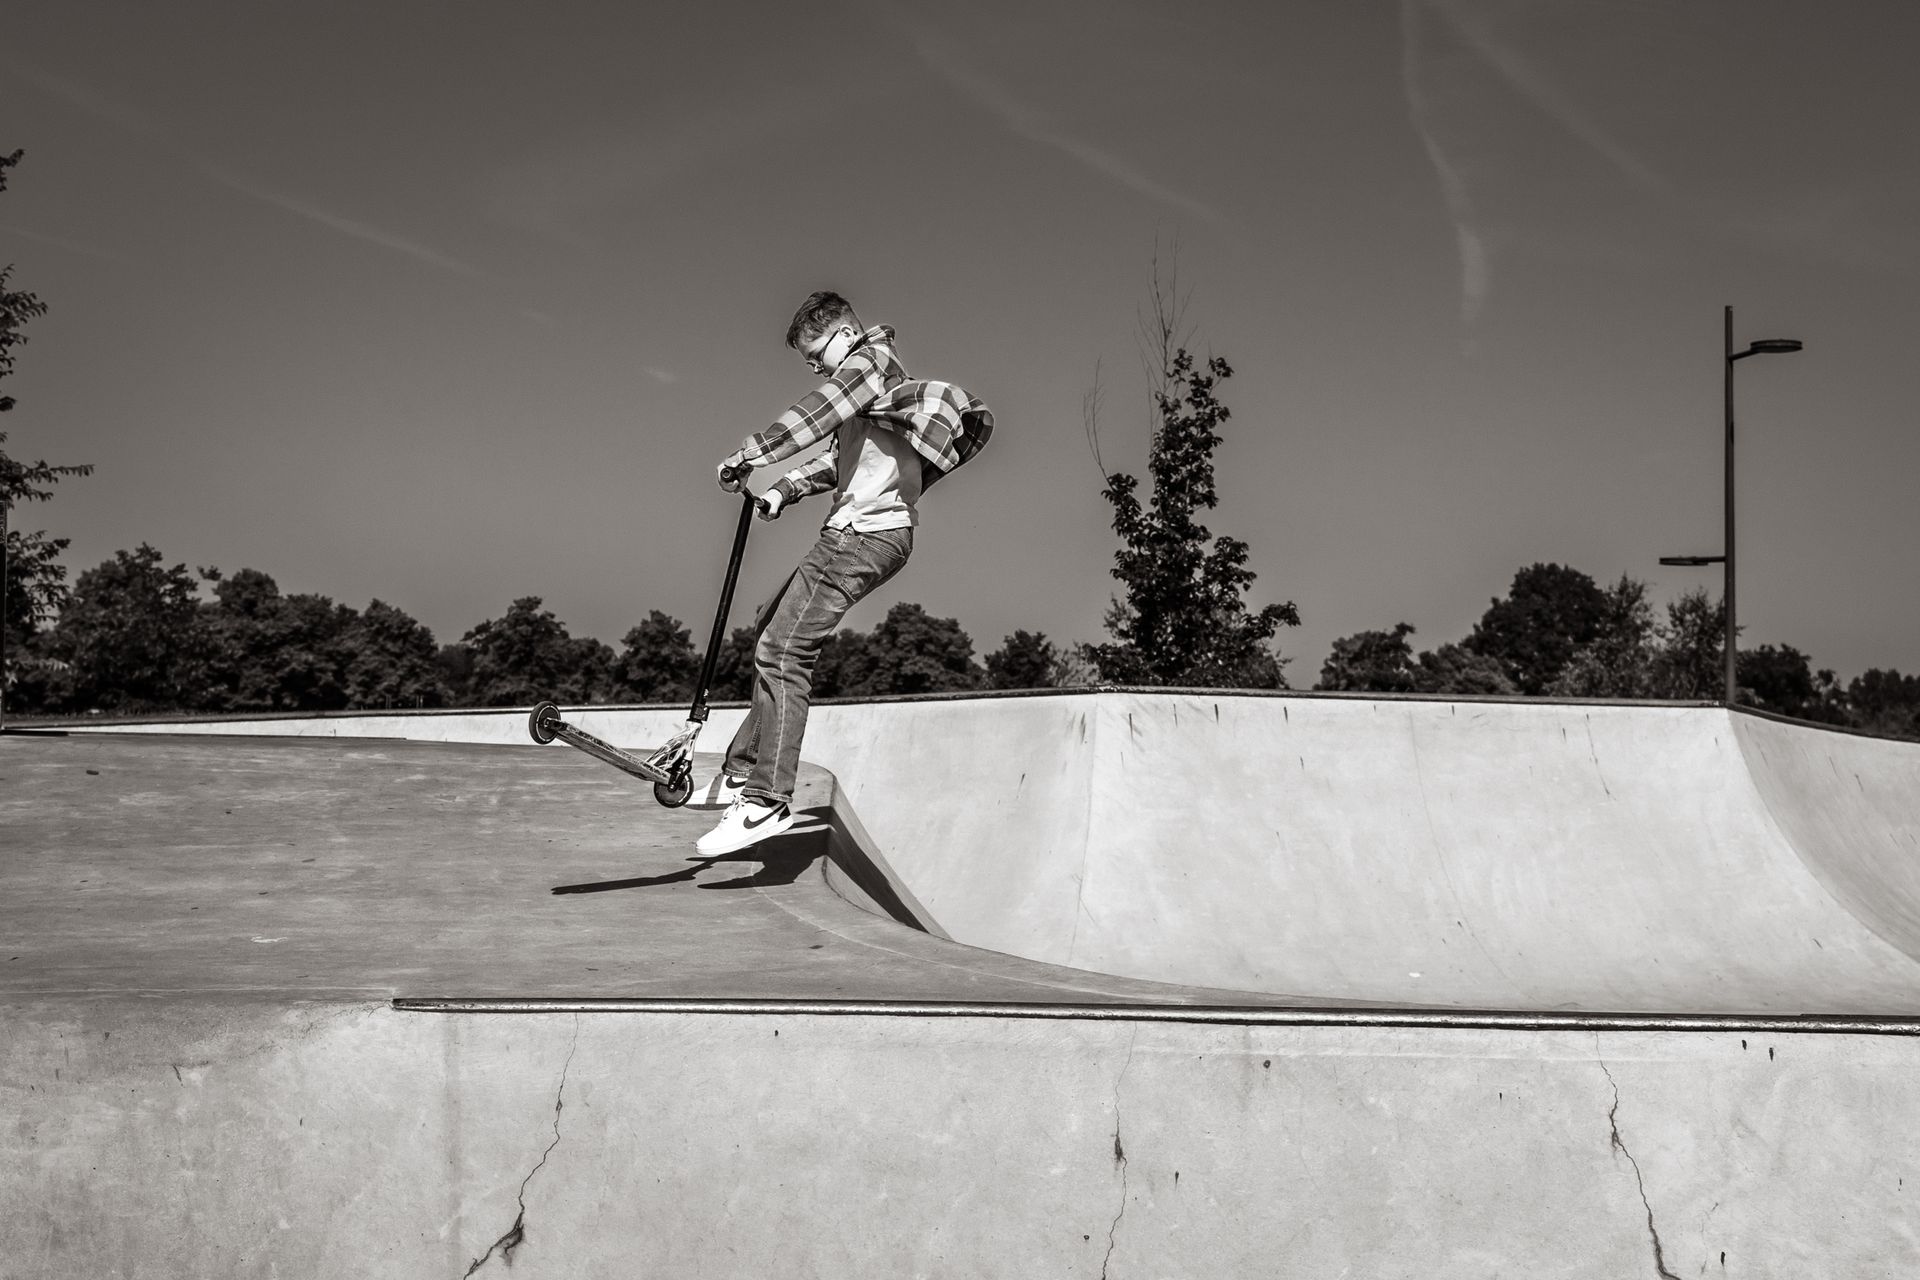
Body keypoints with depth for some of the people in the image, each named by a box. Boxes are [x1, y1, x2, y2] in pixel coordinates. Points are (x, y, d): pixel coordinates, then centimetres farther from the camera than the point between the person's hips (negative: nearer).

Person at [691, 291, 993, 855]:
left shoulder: (868, 361, -2)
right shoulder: (876, 374, 28)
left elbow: (817, 413, -20)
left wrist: (748, 454, -21)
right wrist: (784, 490, 17)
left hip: (864, 532, -11)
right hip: (859, 533, 11)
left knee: (784, 652, -18)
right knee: (772, 627, 16)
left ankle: (767, 799, -22)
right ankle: (744, 771, 18)